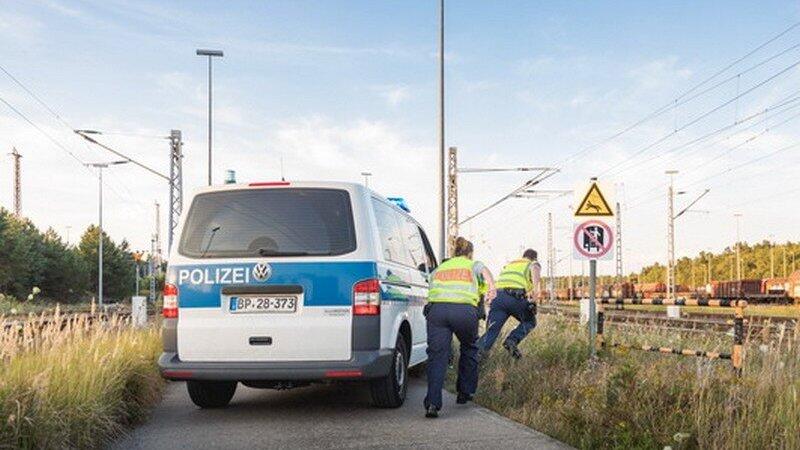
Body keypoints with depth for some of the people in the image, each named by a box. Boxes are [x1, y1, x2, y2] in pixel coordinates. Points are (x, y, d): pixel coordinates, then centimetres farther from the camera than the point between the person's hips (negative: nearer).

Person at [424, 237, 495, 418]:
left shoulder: (440, 268, 33)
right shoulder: (474, 265, 24)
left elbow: (432, 290, 22)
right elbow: (485, 271, 0)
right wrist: (492, 287, -18)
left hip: (437, 308, 1)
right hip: (464, 310, -1)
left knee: (437, 355, -3)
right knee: (469, 349, 25)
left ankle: (432, 403, -18)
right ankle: (465, 393, 30)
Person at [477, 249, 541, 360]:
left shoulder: (509, 264, 37)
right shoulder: (534, 264, 21)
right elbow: (535, 271, -4)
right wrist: (535, 290, -20)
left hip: (498, 296, 4)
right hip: (517, 297, -4)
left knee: (491, 331, -1)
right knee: (530, 322, 21)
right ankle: (512, 340, -2)